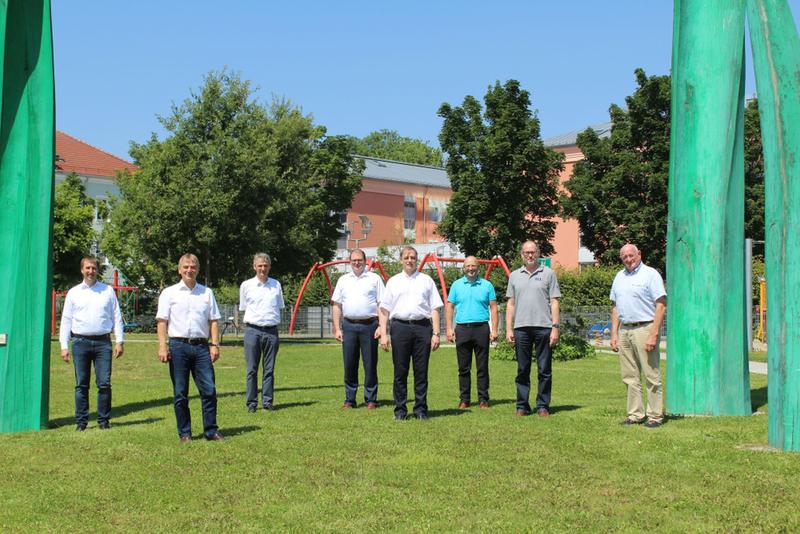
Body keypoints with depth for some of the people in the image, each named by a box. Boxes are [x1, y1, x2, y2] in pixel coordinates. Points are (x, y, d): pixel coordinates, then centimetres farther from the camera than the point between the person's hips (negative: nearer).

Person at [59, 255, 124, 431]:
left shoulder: (108, 291, 9)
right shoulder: (73, 293, 9)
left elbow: (117, 317, 9)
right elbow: (66, 320, 8)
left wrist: (119, 341, 2)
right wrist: (64, 346, 2)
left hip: (103, 342, 0)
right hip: (80, 342, 0)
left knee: (104, 384, -2)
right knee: (81, 385, 3)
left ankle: (104, 420, 7)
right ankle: (81, 421, 10)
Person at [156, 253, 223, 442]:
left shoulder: (207, 292, 13)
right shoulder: (169, 293, 6)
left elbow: (213, 320, 12)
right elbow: (162, 321, 0)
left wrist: (215, 344, 2)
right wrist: (162, 346, -9)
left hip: (201, 346, 2)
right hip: (178, 346, -2)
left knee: (209, 390, -3)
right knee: (180, 393, 3)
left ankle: (211, 431, 6)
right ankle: (184, 433, 11)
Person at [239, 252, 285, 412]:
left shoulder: (276, 285, 10)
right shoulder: (246, 285, 5)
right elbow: (243, 309, 11)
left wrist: (274, 321, 7)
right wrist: (251, 322, 2)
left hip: (271, 331, 2)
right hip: (253, 331, -1)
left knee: (269, 369, 5)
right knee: (252, 369, 1)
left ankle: (268, 401, 10)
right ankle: (251, 402, 6)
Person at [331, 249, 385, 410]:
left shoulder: (374, 279, 6)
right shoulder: (343, 280, 13)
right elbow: (337, 306, 13)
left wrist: (381, 327, -7)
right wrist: (337, 328, 5)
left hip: (369, 325, -2)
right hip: (348, 326, 2)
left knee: (370, 365, 1)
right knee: (349, 365, 4)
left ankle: (371, 400, 8)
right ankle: (349, 400, 12)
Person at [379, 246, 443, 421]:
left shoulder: (426, 281, 12)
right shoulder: (393, 281, 13)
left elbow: (434, 309, 8)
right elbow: (384, 310, 10)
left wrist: (436, 334, -1)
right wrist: (383, 334, 1)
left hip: (422, 327, 0)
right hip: (400, 327, 0)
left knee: (421, 372, 1)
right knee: (400, 371, 1)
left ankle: (421, 409, 8)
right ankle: (400, 410, 8)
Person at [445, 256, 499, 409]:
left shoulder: (487, 285, 6)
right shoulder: (456, 285, 9)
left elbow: (493, 308, 6)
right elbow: (449, 307, 9)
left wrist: (494, 329, -3)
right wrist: (449, 328, 0)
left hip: (481, 328, -1)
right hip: (462, 329, 1)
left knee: (482, 367, 2)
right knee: (464, 368, 5)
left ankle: (483, 399, 8)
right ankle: (464, 399, 12)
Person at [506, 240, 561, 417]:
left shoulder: (548, 274, 5)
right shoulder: (515, 276, 13)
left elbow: (554, 303, 2)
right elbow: (510, 304, 13)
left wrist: (555, 327, -7)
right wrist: (508, 329, 5)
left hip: (543, 327, -2)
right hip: (521, 328, 2)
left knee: (544, 370, 1)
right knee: (522, 370, 6)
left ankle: (543, 406, 8)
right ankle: (522, 406, 13)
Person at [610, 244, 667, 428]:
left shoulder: (650, 274, -4)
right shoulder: (619, 277, 16)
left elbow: (661, 306, -9)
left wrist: (654, 335, -16)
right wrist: (614, 334, 10)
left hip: (644, 328, -6)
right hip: (624, 331, 7)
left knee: (651, 376, -3)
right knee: (630, 377, 9)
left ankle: (655, 415, 2)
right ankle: (635, 414, 16)